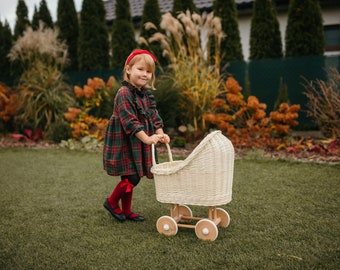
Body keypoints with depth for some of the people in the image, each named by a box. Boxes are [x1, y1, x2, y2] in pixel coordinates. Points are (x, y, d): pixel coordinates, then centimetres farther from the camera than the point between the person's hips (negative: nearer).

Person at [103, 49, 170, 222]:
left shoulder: (147, 94, 9)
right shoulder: (124, 93, -17)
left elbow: (153, 116, 10)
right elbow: (129, 121, -23)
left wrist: (161, 134, -5)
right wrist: (147, 138, -25)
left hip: (138, 143, 8)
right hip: (124, 143, -8)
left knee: (131, 178, 13)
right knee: (132, 177, -8)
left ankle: (126, 211, 24)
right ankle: (112, 202, 13)